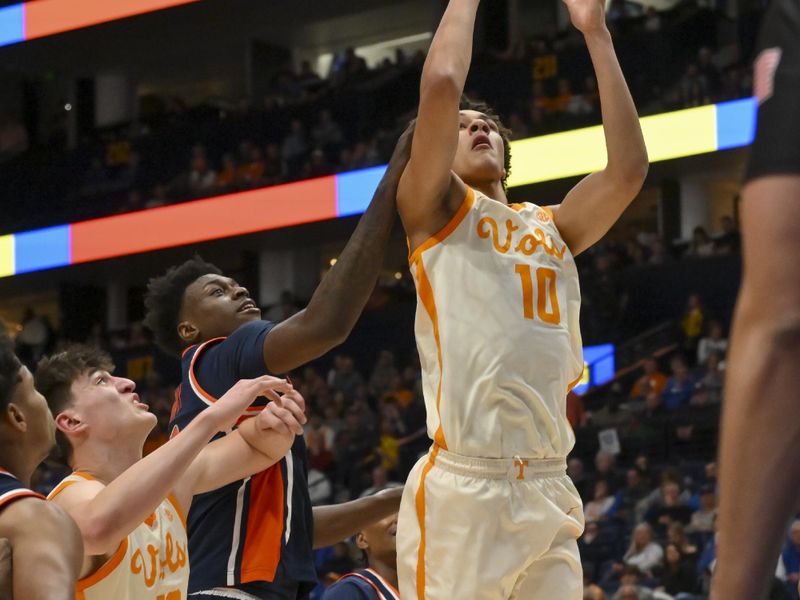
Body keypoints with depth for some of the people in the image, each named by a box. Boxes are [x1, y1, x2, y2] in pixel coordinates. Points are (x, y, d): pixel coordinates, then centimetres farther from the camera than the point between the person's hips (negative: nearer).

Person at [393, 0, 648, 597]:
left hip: (551, 494, 6)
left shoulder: (552, 228, 22)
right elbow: (440, 87, -7)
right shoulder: (436, 210, 7)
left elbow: (628, 169, 8)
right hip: (462, 489, -5)